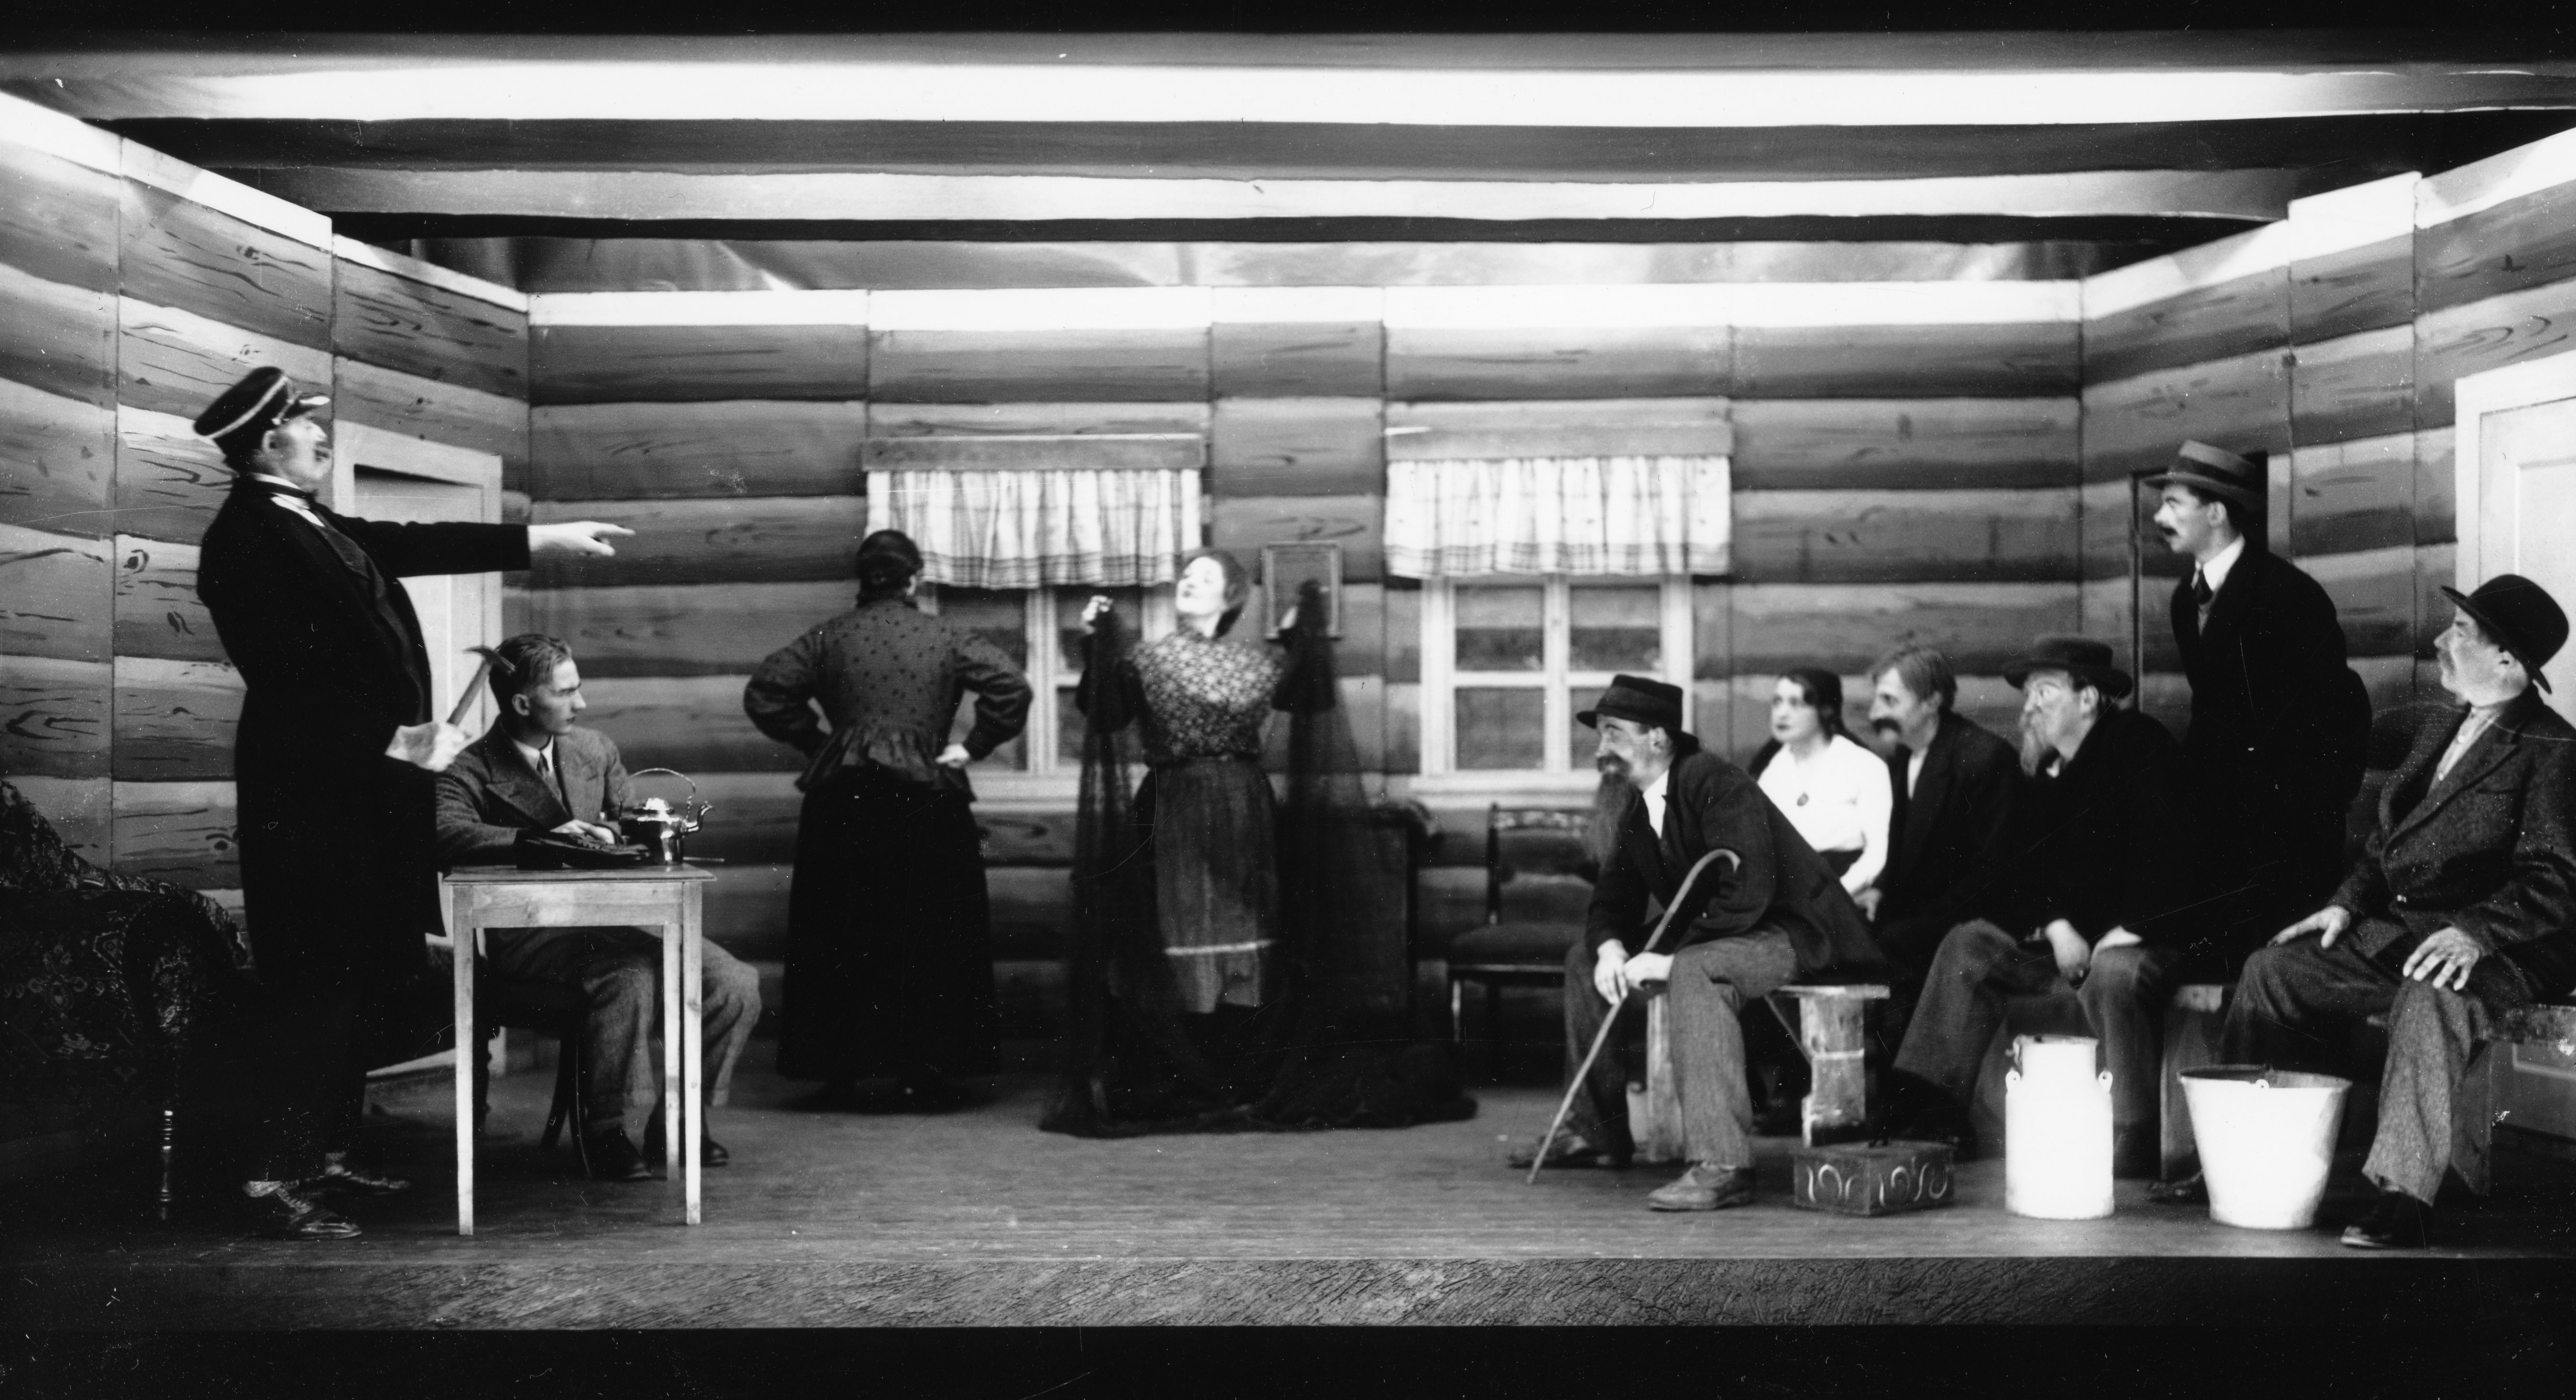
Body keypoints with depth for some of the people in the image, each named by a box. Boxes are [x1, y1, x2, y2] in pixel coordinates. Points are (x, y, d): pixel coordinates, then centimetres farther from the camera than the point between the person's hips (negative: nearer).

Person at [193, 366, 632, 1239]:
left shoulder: (312, 527, 14)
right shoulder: (246, 538, -13)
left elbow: (415, 546, 20)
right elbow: (290, 676, -20)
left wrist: (545, 539, 22)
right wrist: (398, 736, -18)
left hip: (365, 790, 10)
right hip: (314, 794, -10)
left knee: (370, 982, 13)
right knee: (324, 988, -8)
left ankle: (326, 1155, 22)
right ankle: (276, 1180, -1)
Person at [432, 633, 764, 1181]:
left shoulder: (597, 750, 14)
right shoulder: (470, 771, -4)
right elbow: (448, 833, -24)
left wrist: (620, 834, -4)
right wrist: (543, 838, -32)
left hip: (611, 919, 6)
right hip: (529, 932, -6)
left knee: (736, 984, -15)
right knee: (630, 973, -36)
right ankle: (606, 1133, -20)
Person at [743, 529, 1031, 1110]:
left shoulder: (828, 637, 5)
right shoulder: (946, 638, 1)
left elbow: (764, 693, -1)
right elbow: (1012, 687, -10)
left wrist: (815, 741, 7)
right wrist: (973, 746, -1)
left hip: (841, 802, 2)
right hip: (924, 800, -1)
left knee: (839, 941, 8)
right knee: (927, 938, 6)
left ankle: (839, 1073, 10)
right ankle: (924, 1073, 5)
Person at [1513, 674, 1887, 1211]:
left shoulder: (1716, 784, -22)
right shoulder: (1634, 805, 6)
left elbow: (1747, 894, -31)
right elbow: (1612, 900, 9)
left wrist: (1670, 959, -31)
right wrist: (1610, 947, -14)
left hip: (1794, 936, -10)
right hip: (1705, 939, 10)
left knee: (1694, 971, -39)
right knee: (1585, 959, 10)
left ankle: (1721, 1166, -41)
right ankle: (1598, 1131, 17)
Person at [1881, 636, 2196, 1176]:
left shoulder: (2141, 744, -9)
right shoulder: (2049, 770, 16)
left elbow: (2163, 846, -20)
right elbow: (2031, 866, 13)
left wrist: (2128, 930, -24)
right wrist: (2057, 926, -6)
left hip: (2146, 937, -8)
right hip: (2071, 938, 8)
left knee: (2114, 972, -38)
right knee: (1969, 944, -4)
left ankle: (2132, 1143, -32)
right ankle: (1934, 1107, -10)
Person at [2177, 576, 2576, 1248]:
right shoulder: (2442, 727, 18)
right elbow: (2388, 836, 22)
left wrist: (2474, 932, -31)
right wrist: (2348, 902, 7)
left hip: (2502, 947, -9)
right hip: (2399, 928, 9)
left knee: (2429, 998, -39)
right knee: (2273, 971, 0)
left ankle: (2404, 1197, -34)